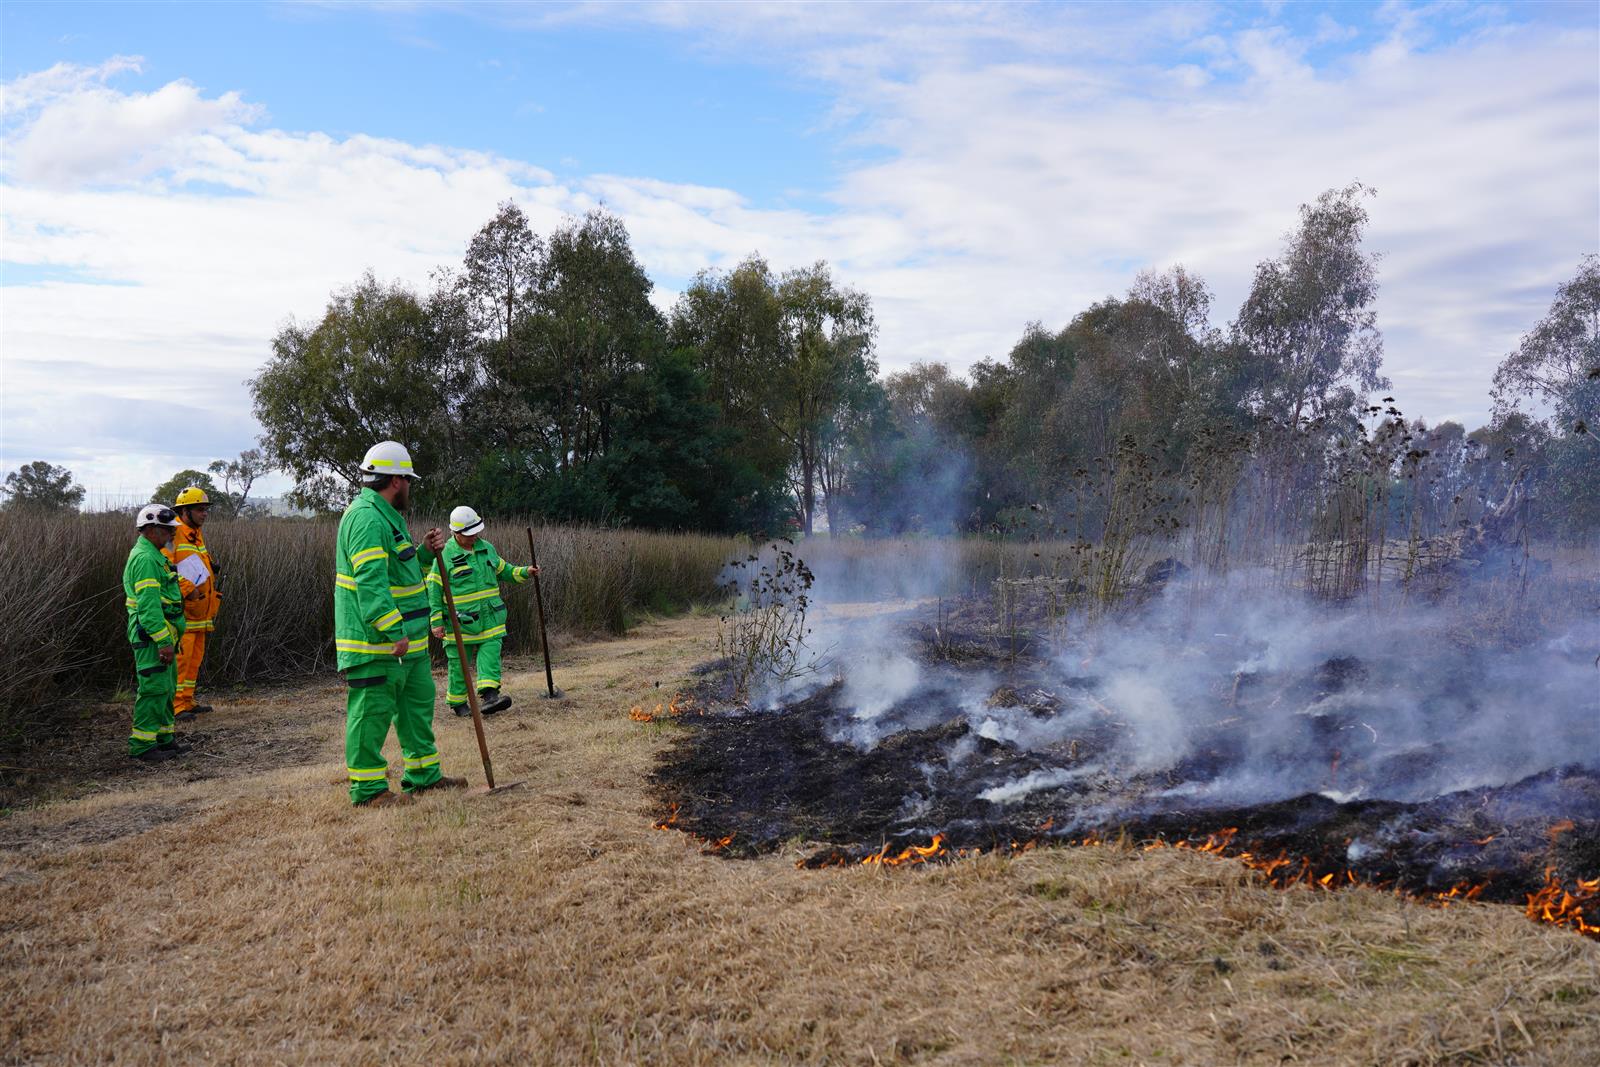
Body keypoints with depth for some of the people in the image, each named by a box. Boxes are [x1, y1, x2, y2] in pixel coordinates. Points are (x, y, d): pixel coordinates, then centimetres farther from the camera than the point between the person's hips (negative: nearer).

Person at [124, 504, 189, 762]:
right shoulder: (145, 559, -16)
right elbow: (148, 605, -23)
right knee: (154, 689, -8)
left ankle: (164, 737, 24)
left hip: (161, 635, 11)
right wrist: (164, 641, -24)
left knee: (166, 688, 16)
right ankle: (142, 745, -3)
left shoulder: (153, 556, 18)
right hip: (152, 634, -11)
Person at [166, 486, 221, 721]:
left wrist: (213, 599, 23)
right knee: (180, 657, -9)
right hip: (181, 610, -9)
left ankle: (187, 702, 21)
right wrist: (187, 588, -23)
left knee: (195, 658, 13)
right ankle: (175, 705, -6)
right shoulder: (173, 535, -11)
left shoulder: (197, 536, 19)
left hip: (199, 611, 9)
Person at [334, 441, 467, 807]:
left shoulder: (385, 516, 17)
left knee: (418, 702, 18)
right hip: (374, 643, -11)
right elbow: (371, 582, -26)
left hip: (407, 640, 11)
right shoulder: (366, 519, -18)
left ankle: (424, 774, 29)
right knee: (372, 712, -2)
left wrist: (424, 552, 9)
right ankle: (368, 789, 7)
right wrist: (394, 632, -29)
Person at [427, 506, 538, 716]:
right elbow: (433, 590, -6)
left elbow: (503, 571, 22)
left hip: (489, 616, 4)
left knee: (491, 652, -10)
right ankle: (457, 702, 16)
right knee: (459, 661, 4)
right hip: (460, 619, -4)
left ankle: (489, 695, -18)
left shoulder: (487, 548, 8)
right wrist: (436, 622, -10)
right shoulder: (445, 555, -8)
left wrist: (525, 572, 4)